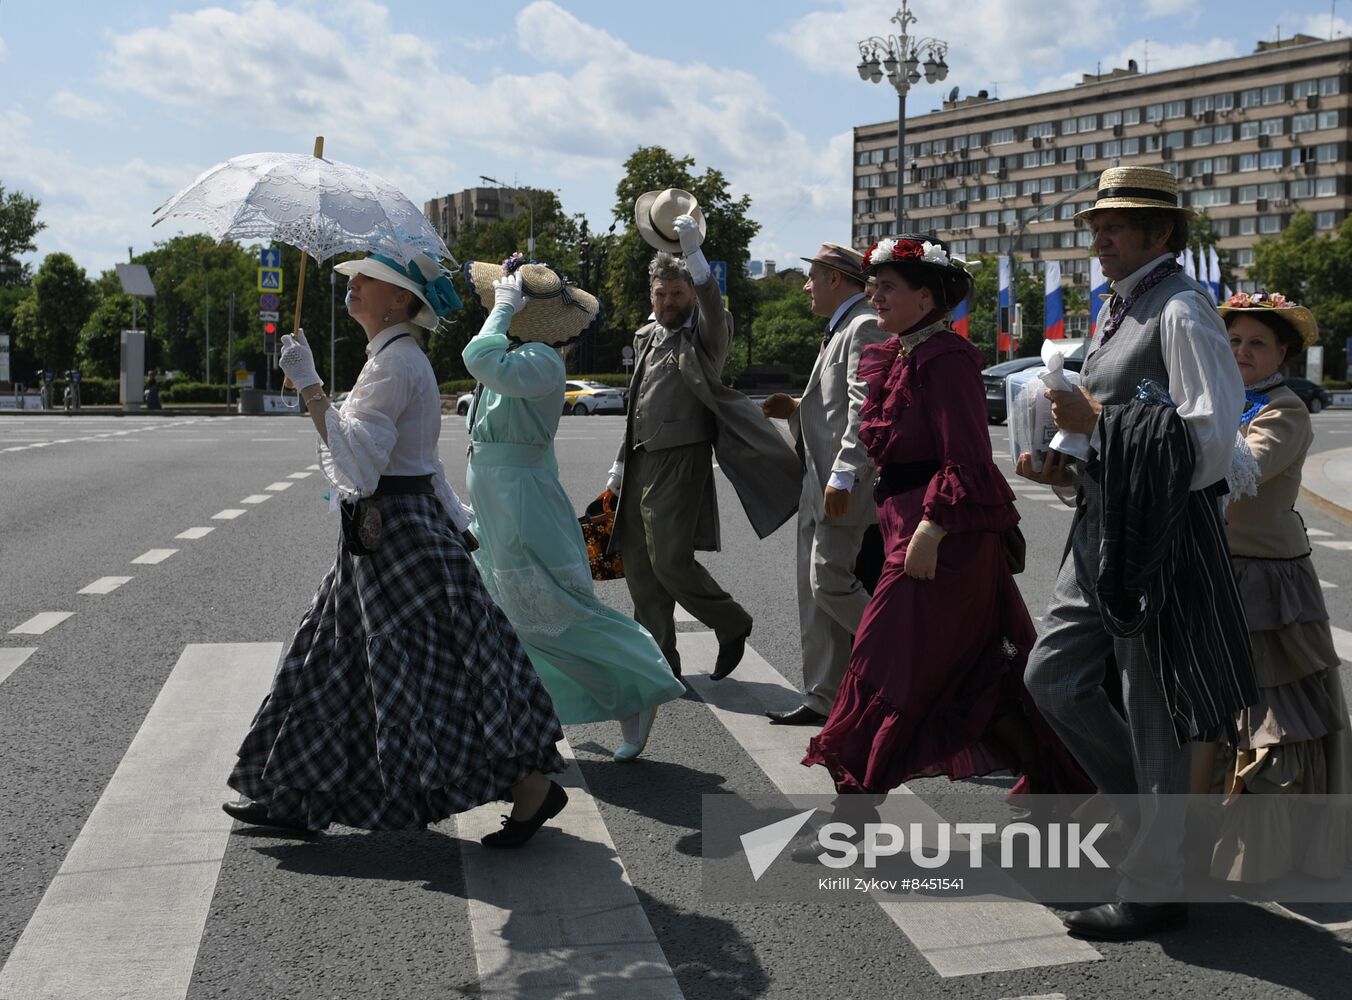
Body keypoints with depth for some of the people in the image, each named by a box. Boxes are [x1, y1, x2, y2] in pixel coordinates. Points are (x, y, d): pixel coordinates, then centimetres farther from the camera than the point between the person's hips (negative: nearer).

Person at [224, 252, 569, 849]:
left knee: (439, 670, -5)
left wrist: (309, 387, -28)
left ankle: (532, 786, 6)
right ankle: (298, 799, 27)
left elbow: (357, 462, -28)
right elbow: (427, 466, 20)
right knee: (336, 665, 15)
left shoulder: (395, 362, -17)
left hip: (400, 535, -11)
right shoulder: (394, 359, 15)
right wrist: (462, 528, 23)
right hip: (381, 535, 11)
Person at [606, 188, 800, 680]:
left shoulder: (704, 336, -4)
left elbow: (714, 308, -29)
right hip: (640, 463, 8)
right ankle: (658, 663, 17)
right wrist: (621, 462, 22)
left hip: (680, 463, -8)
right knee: (639, 566, 8)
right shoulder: (647, 337, 17)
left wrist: (693, 253, -39)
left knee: (670, 561, -13)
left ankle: (732, 624, 11)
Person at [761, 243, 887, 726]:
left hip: (847, 487, -10)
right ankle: (824, 698, 15)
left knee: (831, 583, -12)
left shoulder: (865, 328, -10)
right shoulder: (839, 331, 21)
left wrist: (843, 476, -26)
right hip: (820, 486, 10)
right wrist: (796, 410, 12)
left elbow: (864, 408, -21)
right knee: (814, 593, 9)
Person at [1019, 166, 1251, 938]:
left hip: (1161, 535, -9)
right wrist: (1069, 468, 7)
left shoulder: (1181, 310, -12)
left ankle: (1154, 890, 15)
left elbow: (1209, 440, -20)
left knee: (1152, 715, 0)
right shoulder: (1116, 310, 16)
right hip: (1103, 529, 10)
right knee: (1053, 677, 13)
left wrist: (1098, 420, -20)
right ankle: (1155, 809, 30)